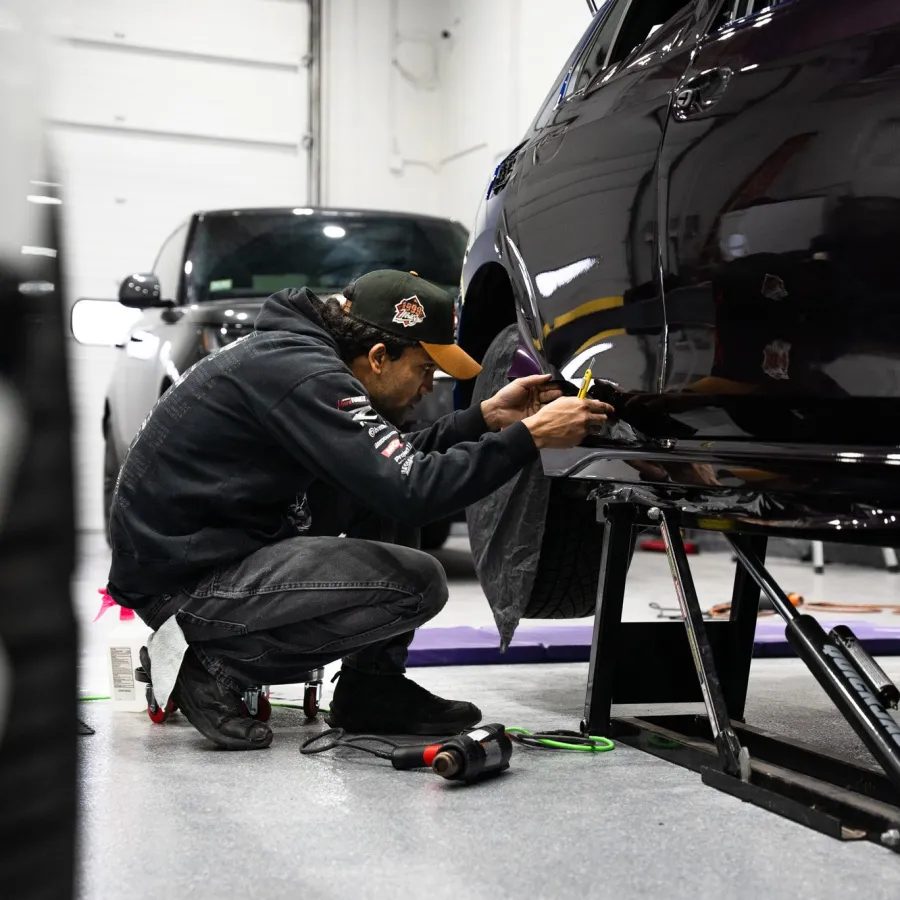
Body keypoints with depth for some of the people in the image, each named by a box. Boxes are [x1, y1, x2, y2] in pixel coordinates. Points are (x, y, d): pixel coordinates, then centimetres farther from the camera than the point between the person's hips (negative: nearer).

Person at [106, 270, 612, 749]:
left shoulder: (294, 350, 9)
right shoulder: (301, 373, -22)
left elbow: (389, 460, 19)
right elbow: (411, 491, -28)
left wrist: (486, 418, 10)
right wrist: (528, 436, -20)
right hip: (185, 582, -11)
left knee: (381, 490, 10)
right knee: (417, 583, -18)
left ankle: (374, 687, 10)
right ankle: (221, 667, -6)